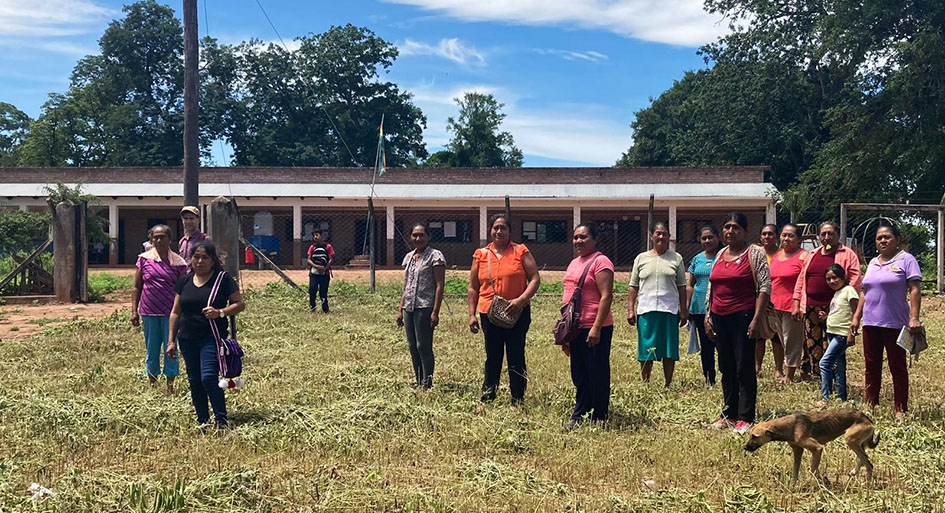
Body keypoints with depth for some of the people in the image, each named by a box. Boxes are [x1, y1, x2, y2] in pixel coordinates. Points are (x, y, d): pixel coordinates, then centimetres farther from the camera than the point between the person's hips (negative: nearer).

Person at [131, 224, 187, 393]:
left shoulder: (178, 262, 1)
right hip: (149, 312, 1)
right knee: (152, 349, 9)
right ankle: (152, 382, 21)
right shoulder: (144, 259, 3)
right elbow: (137, 287, 8)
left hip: (170, 313, -1)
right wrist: (134, 311, 3)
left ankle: (170, 385, 13)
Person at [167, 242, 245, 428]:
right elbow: (175, 313, 14)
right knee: (194, 382, 9)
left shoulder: (223, 279, -4)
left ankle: (221, 420, -4)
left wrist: (220, 312, -22)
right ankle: (202, 422, 21)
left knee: (208, 378, -16)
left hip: (212, 338, -5)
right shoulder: (185, 281, 10)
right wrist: (171, 340, 11)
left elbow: (240, 304, -5)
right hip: (187, 339, 5)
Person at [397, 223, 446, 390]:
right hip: (409, 308, 7)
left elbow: (439, 285, -9)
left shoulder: (435, 256, -5)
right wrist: (400, 309, 15)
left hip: (425, 307, -7)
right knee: (412, 347, 10)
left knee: (423, 347, -6)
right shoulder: (408, 257, 16)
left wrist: (435, 312, -16)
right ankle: (418, 383, 20)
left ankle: (427, 386, 3)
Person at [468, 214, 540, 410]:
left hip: (517, 314, -2)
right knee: (492, 359, 12)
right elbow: (473, 288, 11)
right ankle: (487, 399, 20)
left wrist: (520, 300, -16)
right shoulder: (481, 255, 8)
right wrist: (472, 315, 5)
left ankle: (518, 401, 13)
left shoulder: (520, 252, 2)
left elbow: (535, 279, -3)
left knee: (516, 358, 4)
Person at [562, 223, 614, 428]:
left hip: (594, 329, -8)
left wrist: (596, 328, -23)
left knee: (597, 374, 2)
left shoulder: (600, 262, -11)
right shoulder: (574, 263, 16)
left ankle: (599, 417, 12)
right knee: (579, 374, 14)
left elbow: (606, 297, -18)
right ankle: (579, 415, 24)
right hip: (575, 328, 9)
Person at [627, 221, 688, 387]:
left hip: (670, 310, 0)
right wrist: (630, 309, 1)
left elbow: (681, 287, 9)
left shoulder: (676, 258, 9)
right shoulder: (641, 258, 9)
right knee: (646, 350, 2)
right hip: (646, 310, 0)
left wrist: (684, 310, 4)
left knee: (669, 350, 2)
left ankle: (668, 386, 12)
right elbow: (633, 287, 8)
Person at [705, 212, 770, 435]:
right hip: (719, 317, 6)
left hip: (743, 316, -6)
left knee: (744, 367, -4)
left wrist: (756, 319, -15)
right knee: (726, 368, 11)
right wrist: (707, 316, 14)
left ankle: (746, 418, 3)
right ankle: (729, 414, 19)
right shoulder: (720, 254, 16)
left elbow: (765, 287, -9)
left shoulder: (754, 253, -3)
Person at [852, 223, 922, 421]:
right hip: (870, 323, 6)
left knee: (897, 367, 3)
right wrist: (857, 317, 14)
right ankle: (870, 405, 19)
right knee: (871, 366, 10)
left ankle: (901, 410, 11)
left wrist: (914, 317, -19)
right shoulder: (873, 263, 14)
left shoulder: (906, 260, -4)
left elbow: (915, 290, -11)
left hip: (894, 323, -6)